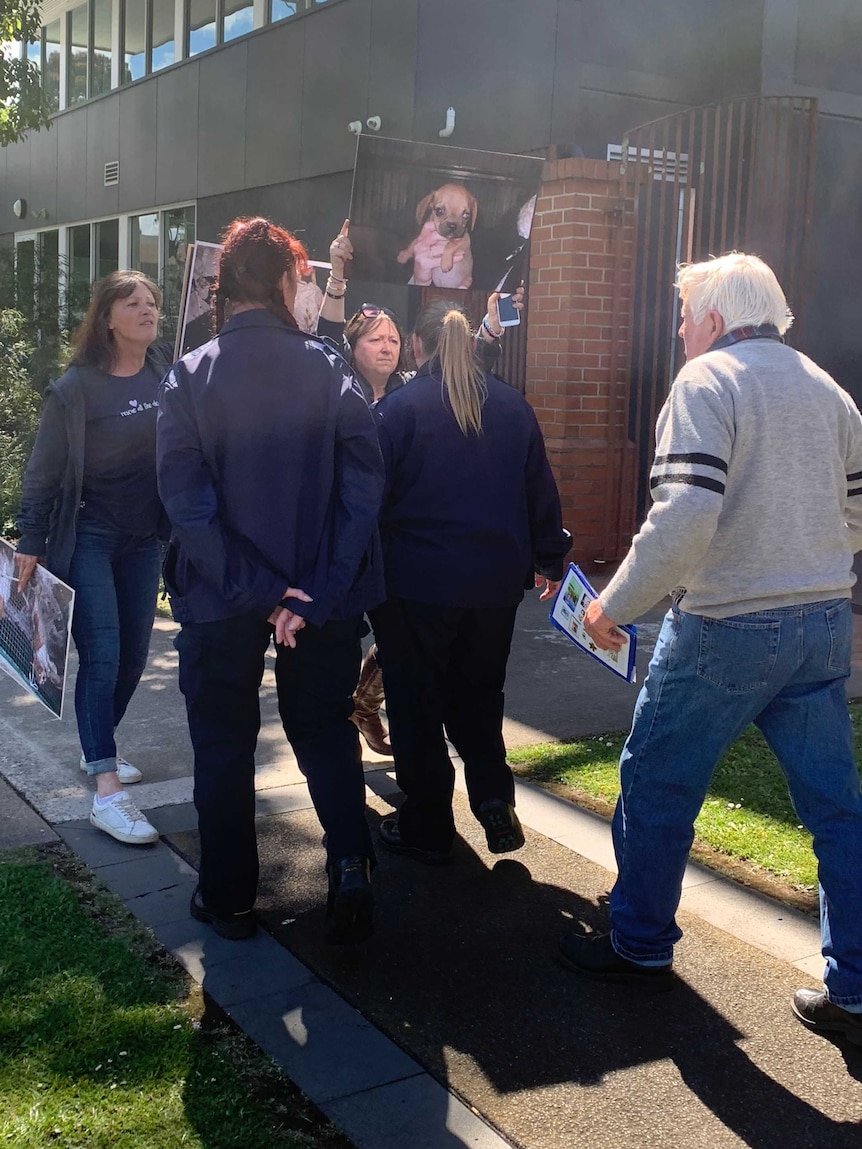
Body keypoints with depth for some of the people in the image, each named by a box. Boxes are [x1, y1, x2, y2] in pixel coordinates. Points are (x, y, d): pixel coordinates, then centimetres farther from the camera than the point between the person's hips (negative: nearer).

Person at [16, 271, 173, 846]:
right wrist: (31, 545, -7)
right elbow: (44, 471, -7)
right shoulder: (75, 388, -11)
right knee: (101, 654, -10)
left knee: (134, 654, 11)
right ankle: (108, 793, -10)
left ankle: (97, 750, 33)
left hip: (144, 540, 5)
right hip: (88, 539, -5)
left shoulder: (168, 372, 1)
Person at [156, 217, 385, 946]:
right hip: (322, 594, 1)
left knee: (224, 744, 15)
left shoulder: (190, 376, -6)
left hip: (220, 597, 0)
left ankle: (230, 899, 24)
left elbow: (184, 496, -16)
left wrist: (253, 587, -16)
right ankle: (350, 865, 2)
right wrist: (322, 590, -16)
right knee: (325, 729, 19)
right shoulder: (329, 371, -5)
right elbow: (364, 483, -14)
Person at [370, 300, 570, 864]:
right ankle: (493, 796, 6)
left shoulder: (398, 408, -9)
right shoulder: (513, 406, 5)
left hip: (416, 584, -4)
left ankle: (427, 828, 16)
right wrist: (549, 560, 21)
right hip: (497, 580, 4)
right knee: (478, 693, 21)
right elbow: (541, 490, 11)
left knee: (417, 703, 9)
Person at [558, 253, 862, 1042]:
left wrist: (615, 606, -13)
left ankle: (641, 946, 25)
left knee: (657, 784, 11)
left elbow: (685, 515, -23)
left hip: (727, 628, -7)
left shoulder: (707, 380, -10)